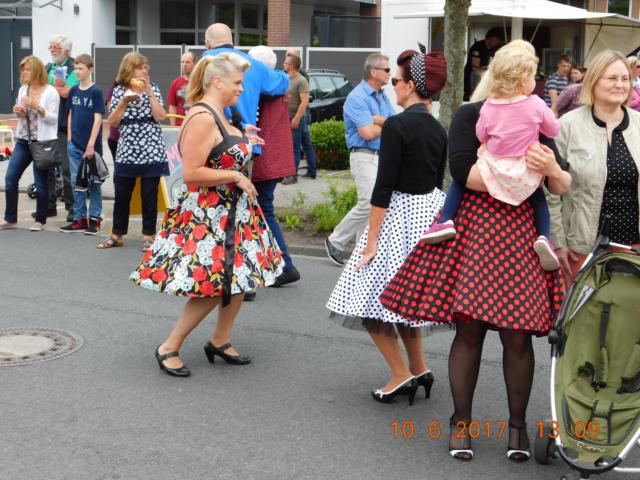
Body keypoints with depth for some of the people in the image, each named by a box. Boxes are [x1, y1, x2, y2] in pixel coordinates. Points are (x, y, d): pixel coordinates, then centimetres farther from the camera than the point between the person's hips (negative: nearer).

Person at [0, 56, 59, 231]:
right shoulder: (22, 90, 10)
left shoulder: (50, 92, -9)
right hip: (23, 140, 6)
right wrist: (17, 112, -2)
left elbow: (53, 119, -12)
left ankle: (40, 220, 15)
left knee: (40, 183, 1)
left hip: (42, 142, -6)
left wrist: (37, 107, -24)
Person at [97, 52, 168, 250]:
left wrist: (149, 92, -12)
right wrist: (124, 101, -11)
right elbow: (112, 122, 0)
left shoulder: (152, 88, 3)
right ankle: (117, 235, 19)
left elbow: (160, 117, -10)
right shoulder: (118, 91, 6)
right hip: (126, 152, 1)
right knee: (121, 194, 6)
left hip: (151, 151, -1)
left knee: (149, 195, 1)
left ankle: (148, 236, 12)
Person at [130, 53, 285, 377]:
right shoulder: (202, 119, -20)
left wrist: (244, 142, 13)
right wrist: (236, 176, -19)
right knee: (212, 287, -8)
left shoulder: (218, 116, 11)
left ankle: (220, 341, 25)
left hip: (233, 213, 10)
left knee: (239, 279, 11)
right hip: (206, 216, -10)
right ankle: (169, 348, 6)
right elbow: (191, 173, -25)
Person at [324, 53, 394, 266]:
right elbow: (368, 133, -20)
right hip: (365, 156, -8)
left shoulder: (382, 96, 15)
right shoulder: (357, 97, -11)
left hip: (382, 156, 8)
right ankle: (335, 242, 1)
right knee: (369, 204, -13)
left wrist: (379, 120, -13)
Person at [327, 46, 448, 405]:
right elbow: (437, 180, 13)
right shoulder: (439, 129, 6)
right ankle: (419, 369, 23)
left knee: (373, 296, 2)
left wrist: (371, 242, -15)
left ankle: (402, 375, 3)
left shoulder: (397, 126, -16)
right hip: (430, 213, 8)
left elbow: (384, 186, -18)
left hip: (399, 214, -8)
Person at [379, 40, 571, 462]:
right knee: (470, 329, 1)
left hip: (524, 236, 3)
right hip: (474, 231, -3)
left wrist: (552, 170, -14)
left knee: (517, 335, 1)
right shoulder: (472, 115, 3)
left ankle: (518, 423, 17)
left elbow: (564, 187, 8)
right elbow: (464, 171, -13)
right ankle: (461, 421, 16)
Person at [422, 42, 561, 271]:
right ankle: (544, 236, 2)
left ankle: (445, 221, 4)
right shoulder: (536, 104, -8)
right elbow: (554, 130, 6)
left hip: (493, 172, 0)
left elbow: (481, 135, 8)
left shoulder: (489, 106, -4)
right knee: (539, 197, 26)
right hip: (524, 178, 0)